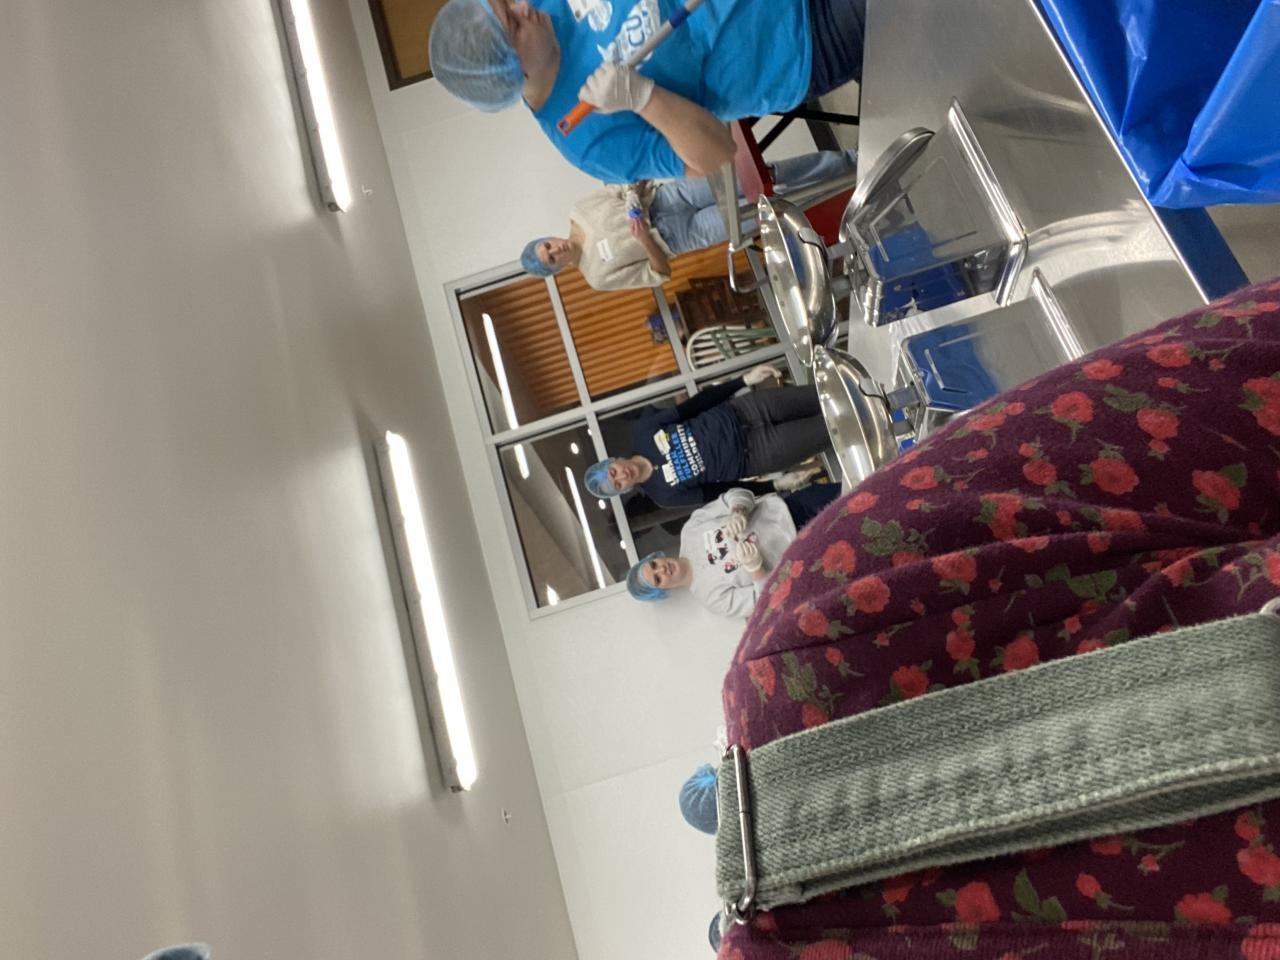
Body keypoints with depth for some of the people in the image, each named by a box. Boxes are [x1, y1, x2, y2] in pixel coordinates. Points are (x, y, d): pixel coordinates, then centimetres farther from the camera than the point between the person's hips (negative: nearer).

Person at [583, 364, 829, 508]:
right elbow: (718, 493, -7)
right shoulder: (663, 492, -12)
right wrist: (776, 485, -11)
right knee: (828, 431, -7)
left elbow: (693, 405, -4)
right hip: (752, 455, -3)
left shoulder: (642, 430, -8)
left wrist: (745, 379, -10)